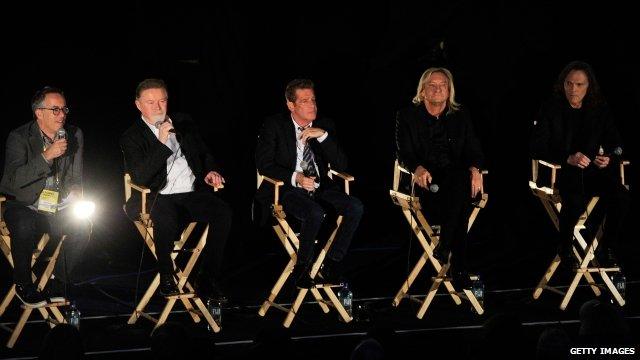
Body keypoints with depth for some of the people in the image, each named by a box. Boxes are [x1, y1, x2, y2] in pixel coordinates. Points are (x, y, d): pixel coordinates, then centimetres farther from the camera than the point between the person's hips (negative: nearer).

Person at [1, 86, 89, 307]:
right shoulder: (19, 138, -8)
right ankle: (23, 285, -12)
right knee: (24, 227, -35)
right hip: (24, 206, -4)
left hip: (59, 207, 4)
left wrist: (75, 192, -5)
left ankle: (59, 282, -8)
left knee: (82, 226, -25)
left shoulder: (74, 135, 7)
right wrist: (46, 156, -27)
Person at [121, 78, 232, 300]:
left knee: (223, 211, -27)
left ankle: (207, 281, -21)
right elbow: (140, 177, -11)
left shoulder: (183, 123, 18)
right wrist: (162, 143, -18)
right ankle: (166, 276, -13)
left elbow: (204, 154, 30)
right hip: (162, 198, -4)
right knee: (166, 217, -39)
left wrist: (211, 171, 7)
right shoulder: (131, 138, 4)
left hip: (194, 193, 4)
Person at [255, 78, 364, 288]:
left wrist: (324, 136, -12)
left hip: (320, 188, 4)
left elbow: (340, 166, 2)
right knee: (315, 213, -35)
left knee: (355, 207, -23)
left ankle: (333, 262, -10)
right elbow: (263, 164, -6)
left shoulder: (325, 126, 9)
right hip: (288, 190, -4)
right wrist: (295, 177, -20)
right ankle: (302, 267, -14)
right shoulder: (274, 126, 0)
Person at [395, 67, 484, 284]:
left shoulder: (460, 116, 17)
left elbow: (474, 151, 11)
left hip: (457, 179, 3)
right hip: (425, 181, -3)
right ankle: (457, 264, -31)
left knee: (463, 181, -37)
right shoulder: (407, 116, 9)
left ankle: (445, 246, -31)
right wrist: (418, 168, -23)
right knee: (460, 194, -35)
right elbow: (404, 153, 1)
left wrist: (475, 169, -13)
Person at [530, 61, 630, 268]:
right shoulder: (550, 109, -1)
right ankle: (564, 250, -12)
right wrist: (568, 158, -23)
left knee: (620, 195, -27)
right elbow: (537, 148, -8)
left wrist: (609, 158, -12)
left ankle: (609, 250, -9)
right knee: (576, 200, -36)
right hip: (558, 171, -3)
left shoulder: (600, 110, 9)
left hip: (592, 170, 3)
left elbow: (615, 143, 13)